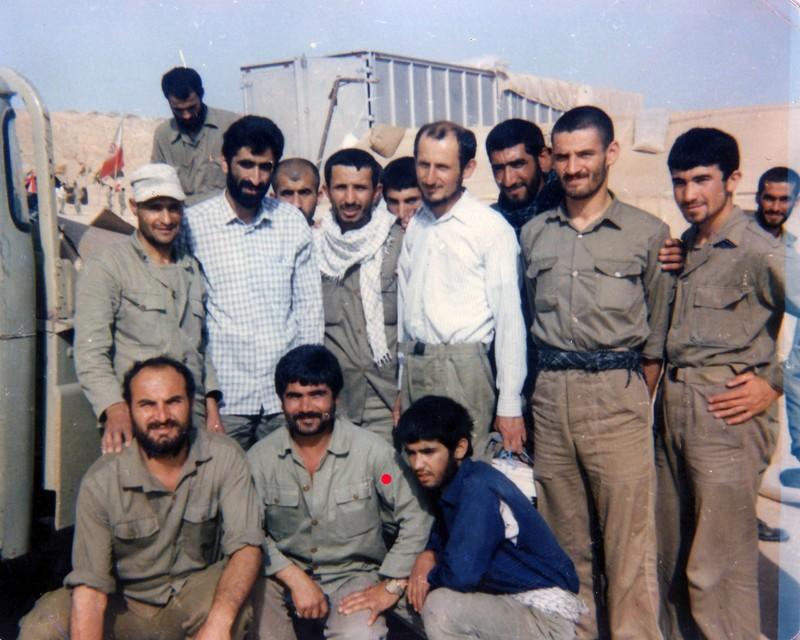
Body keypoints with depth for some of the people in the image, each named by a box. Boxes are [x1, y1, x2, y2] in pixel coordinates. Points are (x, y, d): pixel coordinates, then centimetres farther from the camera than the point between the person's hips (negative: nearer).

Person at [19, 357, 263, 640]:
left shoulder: (224, 458, -15)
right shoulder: (101, 481, -16)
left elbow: (246, 546, -22)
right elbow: (90, 584, -19)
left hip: (193, 596, 0)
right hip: (124, 604, 0)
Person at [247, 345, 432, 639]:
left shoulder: (371, 450, -9)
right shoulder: (259, 457, -3)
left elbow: (416, 515, -7)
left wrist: (391, 585, -10)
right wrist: (296, 579, -15)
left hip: (353, 575, -2)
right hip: (283, 577, 2)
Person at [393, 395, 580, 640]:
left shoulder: (479, 488, -23)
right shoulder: (448, 482, 2)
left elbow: (461, 574, -29)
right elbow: (441, 536, 18)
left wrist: (430, 574, -8)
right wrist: (428, 555, -5)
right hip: (507, 600, 9)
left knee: (440, 607, -30)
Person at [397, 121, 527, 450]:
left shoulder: (491, 228, -6)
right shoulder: (415, 226, 12)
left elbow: (509, 318, -8)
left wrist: (509, 405, -9)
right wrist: (399, 388, 14)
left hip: (462, 370, -5)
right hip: (412, 366, 5)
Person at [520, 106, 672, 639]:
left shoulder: (648, 233, 3)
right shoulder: (533, 233, 12)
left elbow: (657, 335, 5)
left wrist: (637, 400, 2)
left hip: (616, 394, -3)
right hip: (550, 394, 4)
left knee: (629, 539, -2)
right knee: (565, 537, 12)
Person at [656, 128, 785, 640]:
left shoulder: (760, 251, -9)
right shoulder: (681, 248, 13)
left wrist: (774, 385, -11)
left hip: (725, 411, -7)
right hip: (673, 406, 7)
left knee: (717, 568, -2)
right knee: (674, 558, 16)